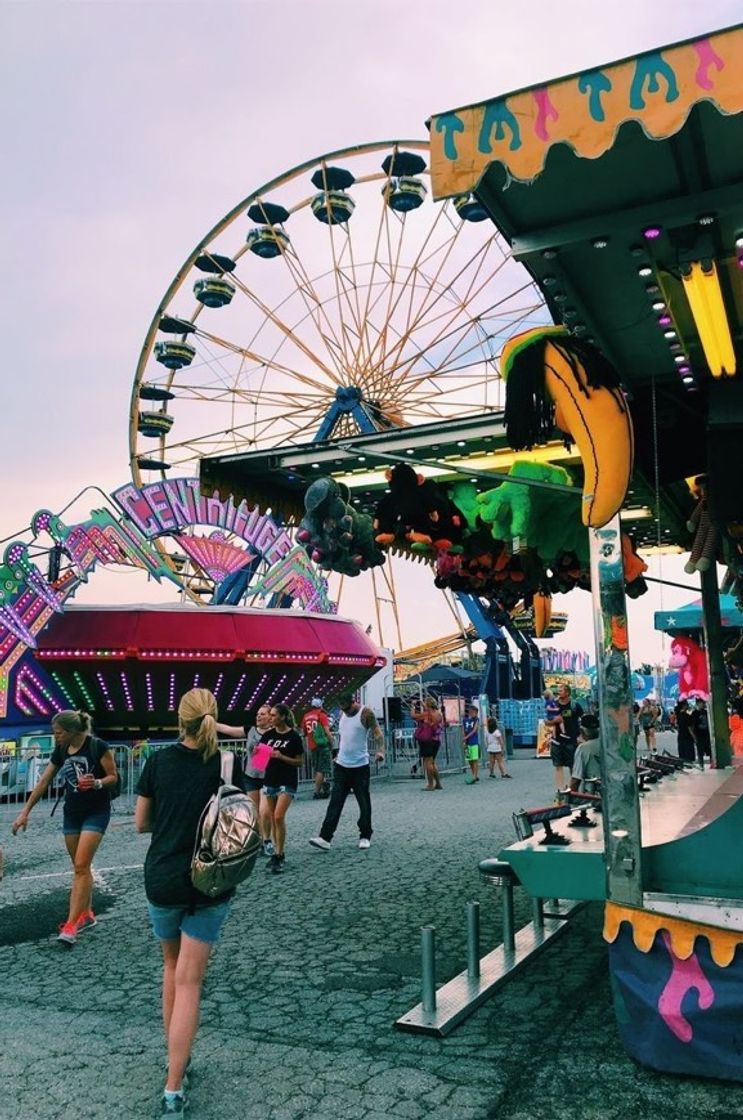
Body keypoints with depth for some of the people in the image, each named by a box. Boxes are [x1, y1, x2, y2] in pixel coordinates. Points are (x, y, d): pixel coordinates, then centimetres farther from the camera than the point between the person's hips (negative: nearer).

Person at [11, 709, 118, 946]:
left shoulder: (98, 747, -17)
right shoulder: (60, 751, 0)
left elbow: (113, 777, -11)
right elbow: (43, 782, 8)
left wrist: (96, 783, -31)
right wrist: (25, 812, 8)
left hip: (96, 813, -6)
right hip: (71, 813, 6)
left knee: (81, 866, -11)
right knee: (80, 867, 13)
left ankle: (71, 925, -9)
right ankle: (86, 914, 26)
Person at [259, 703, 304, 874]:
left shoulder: (293, 736, -9)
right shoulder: (268, 735, 5)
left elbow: (300, 761, -7)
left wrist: (281, 757, -19)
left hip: (287, 782, -5)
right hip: (270, 780, 5)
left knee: (278, 817, -11)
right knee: (268, 816, 6)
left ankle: (279, 855, 0)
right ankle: (277, 852, 20)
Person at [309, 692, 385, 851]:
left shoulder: (366, 713, -10)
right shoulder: (343, 714, 9)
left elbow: (377, 733, -19)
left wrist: (380, 750, -35)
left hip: (360, 767, -5)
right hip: (341, 766, 5)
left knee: (364, 804, 6)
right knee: (335, 803, 0)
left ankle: (365, 837, 19)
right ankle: (325, 838, -3)